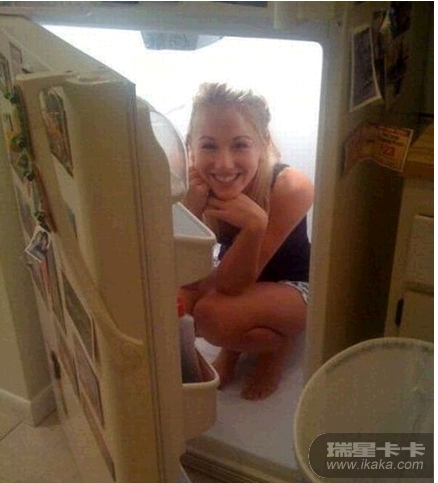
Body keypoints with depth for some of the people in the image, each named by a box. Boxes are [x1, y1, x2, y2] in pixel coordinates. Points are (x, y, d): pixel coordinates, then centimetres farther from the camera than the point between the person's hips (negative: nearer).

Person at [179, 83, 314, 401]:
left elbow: (230, 286, -30)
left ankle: (279, 344, 3)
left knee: (213, 316, -30)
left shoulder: (291, 188, -33)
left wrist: (254, 224, -48)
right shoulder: (194, 183, -23)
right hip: (236, 276, 4)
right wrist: (192, 209, -39)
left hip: (293, 288, -4)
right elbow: (188, 277, -25)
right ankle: (234, 344, 8)